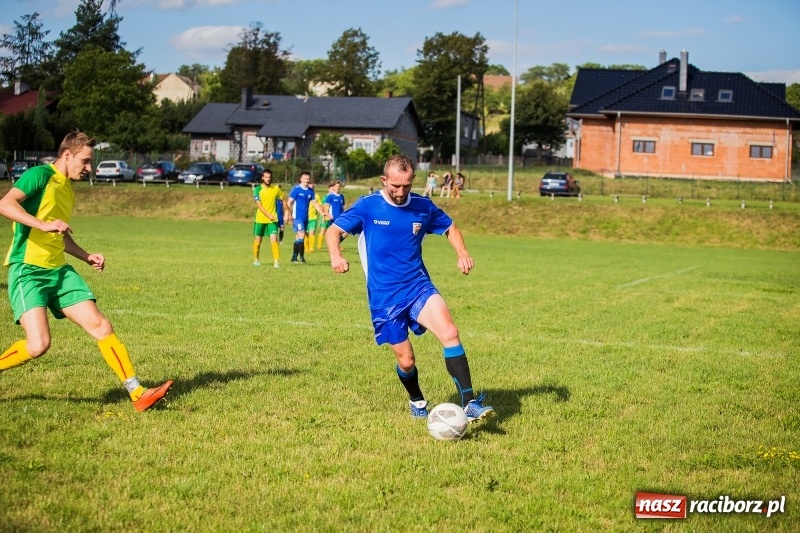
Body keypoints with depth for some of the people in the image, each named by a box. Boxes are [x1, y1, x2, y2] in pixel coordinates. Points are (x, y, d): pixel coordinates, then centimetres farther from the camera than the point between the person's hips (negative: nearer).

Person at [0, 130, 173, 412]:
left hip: (59, 271, 8)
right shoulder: (40, 175, -7)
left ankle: (138, 393, -1)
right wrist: (43, 224, -31)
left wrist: (87, 257, 19)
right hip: (27, 270, -8)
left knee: (101, 326, -2)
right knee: (38, 344, -21)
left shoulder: (69, 190, 19)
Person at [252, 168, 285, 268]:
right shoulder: (258, 189, -6)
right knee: (258, 240, 13)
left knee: (274, 240, -13)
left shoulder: (276, 188, 1)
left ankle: (276, 261, -13)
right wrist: (269, 215, -24)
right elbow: (258, 205, -14)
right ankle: (255, 259, 32)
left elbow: (283, 201, 15)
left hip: (273, 220, 0)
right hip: (260, 219, 0)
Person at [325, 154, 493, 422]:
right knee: (406, 360, 2)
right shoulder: (367, 206, -6)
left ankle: (469, 404, -25)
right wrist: (336, 255, -26)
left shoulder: (423, 206, 2)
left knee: (449, 333, -24)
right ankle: (417, 402, 35)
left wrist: (462, 253, -2)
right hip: (384, 296, -1)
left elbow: (449, 227, 18)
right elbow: (334, 230, -4)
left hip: (418, 285, 1)